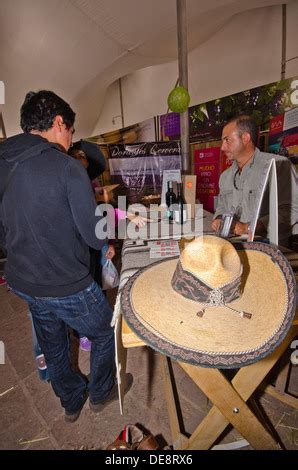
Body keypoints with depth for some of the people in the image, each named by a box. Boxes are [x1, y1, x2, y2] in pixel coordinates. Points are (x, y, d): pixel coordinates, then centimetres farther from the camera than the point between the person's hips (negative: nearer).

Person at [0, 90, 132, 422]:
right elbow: (96, 238, -19)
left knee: (52, 345, 27)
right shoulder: (68, 168, -21)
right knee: (105, 333, 21)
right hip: (67, 286, -7)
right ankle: (101, 394, 46)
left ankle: (71, 402, 52)